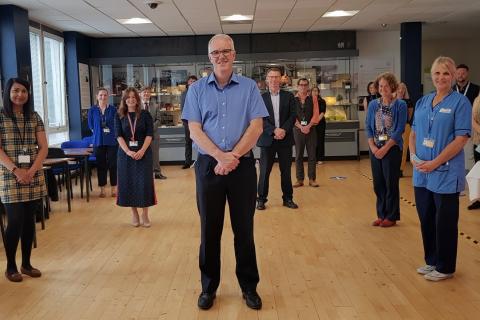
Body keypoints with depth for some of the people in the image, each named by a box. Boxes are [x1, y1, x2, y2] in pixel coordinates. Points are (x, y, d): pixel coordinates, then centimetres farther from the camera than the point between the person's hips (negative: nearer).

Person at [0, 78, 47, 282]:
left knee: (29, 220, 8)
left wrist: (32, 170, -10)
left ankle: (26, 264, 21)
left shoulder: (34, 117, 8)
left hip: (34, 177, 4)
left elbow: (43, 147, 4)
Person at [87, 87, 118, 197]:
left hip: (112, 141, -1)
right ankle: (102, 189, 15)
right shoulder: (92, 110, 2)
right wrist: (98, 132, 5)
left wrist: (114, 134, -1)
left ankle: (114, 188, 13)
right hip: (98, 142, 1)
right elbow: (90, 125, 9)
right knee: (101, 165, 6)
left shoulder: (113, 109, -1)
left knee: (112, 164, 2)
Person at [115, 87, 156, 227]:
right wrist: (128, 151, -17)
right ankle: (134, 213, 14)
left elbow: (149, 134, -4)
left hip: (143, 152, -1)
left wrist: (142, 150, -17)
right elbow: (118, 135, -3)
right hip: (126, 152, 1)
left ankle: (145, 214, 7)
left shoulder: (145, 114, 2)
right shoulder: (119, 116, 5)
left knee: (144, 182, -3)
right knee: (129, 182, 3)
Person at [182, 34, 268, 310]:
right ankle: (209, 286, 24)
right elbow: (194, 131, -3)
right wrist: (221, 156, -17)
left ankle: (249, 286, 22)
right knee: (210, 228, 9)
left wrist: (234, 156, -16)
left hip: (243, 165, 0)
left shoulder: (249, 87, 4)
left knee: (244, 228, 8)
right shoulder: (197, 89, 5)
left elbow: (256, 126, -5)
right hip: (208, 166, 1)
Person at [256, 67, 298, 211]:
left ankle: (288, 198, 18)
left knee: (286, 170, 7)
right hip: (267, 139, -1)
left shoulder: (289, 96, 8)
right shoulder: (261, 97, 4)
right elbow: (260, 118, -5)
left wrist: (283, 130, -15)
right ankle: (261, 199, 12)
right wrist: (274, 130, -17)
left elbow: (293, 116, 1)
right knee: (264, 171, 2)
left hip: (285, 139, 1)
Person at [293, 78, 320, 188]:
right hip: (298, 129, 0)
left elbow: (315, 114, -1)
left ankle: (312, 179, 7)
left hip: (310, 129, 0)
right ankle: (300, 179, 9)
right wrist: (301, 127, -12)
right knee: (298, 155, 3)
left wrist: (308, 126, -13)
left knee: (312, 155, 1)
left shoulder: (313, 99, 5)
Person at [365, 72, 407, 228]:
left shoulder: (400, 105, -6)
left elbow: (400, 129, -11)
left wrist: (385, 148, -16)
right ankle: (381, 215, 22)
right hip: (375, 149, 4)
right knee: (378, 183, 9)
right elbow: (368, 127, 5)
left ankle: (391, 217, 15)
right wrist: (373, 147, -7)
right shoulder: (373, 104, 6)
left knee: (391, 183, 3)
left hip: (392, 149, -4)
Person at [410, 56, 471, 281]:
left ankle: (444, 267, 21)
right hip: (422, 173, 6)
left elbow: (461, 139, -13)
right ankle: (431, 261, 31)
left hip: (446, 174, -5)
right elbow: (413, 133, 14)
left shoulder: (460, 102, -7)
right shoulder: (422, 102, 10)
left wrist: (435, 163, -17)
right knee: (426, 219, 14)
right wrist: (414, 156, -4)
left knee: (445, 222, 5)